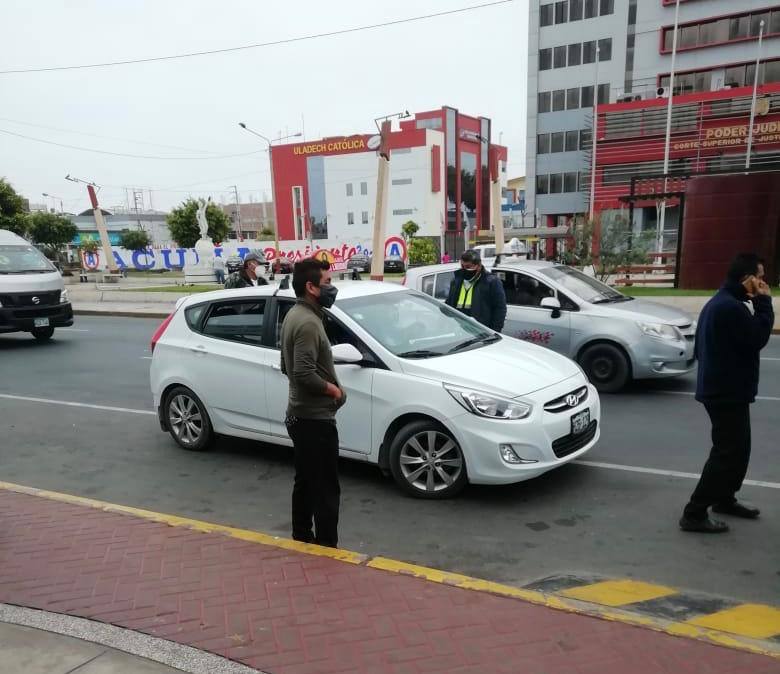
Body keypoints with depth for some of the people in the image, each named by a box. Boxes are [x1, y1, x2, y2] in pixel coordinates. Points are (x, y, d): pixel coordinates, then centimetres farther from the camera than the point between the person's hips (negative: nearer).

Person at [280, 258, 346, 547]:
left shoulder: (294, 315, 10)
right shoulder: (308, 322, -21)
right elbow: (304, 373, -30)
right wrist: (334, 389, -14)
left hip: (299, 415, 10)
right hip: (315, 419, -10)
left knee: (305, 482, 19)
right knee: (326, 489, -1)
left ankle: (302, 539, 31)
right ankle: (326, 547, 8)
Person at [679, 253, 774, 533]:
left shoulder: (719, 302, 14)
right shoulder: (731, 307, -23)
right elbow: (758, 337, -19)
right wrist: (763, 302, -13)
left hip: (720, 388, 11)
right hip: (728, 392, -11)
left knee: (734, 448, 22)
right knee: (729, 452, -5)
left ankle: (724, 499, 37)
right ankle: (694, 513, -1)